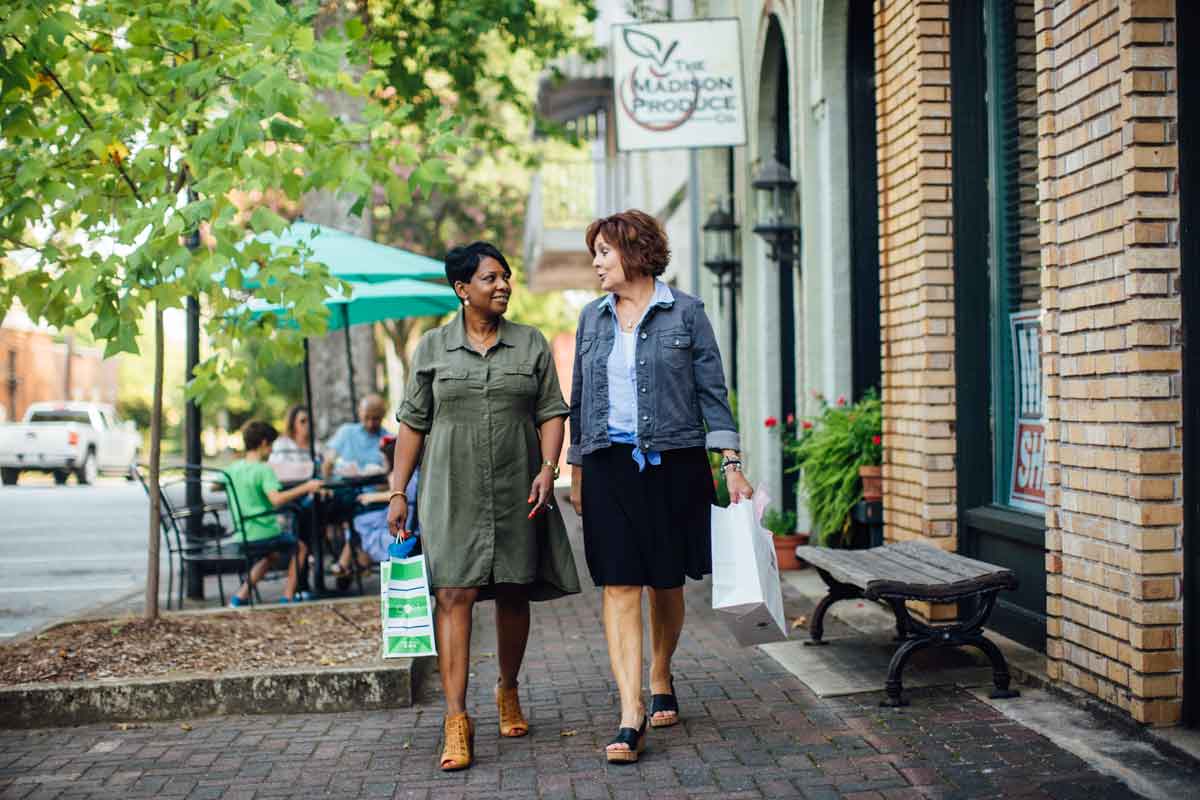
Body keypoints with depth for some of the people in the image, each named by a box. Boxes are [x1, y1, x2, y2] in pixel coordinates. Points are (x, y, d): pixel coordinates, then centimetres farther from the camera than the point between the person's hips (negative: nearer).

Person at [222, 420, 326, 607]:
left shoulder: (232, 469, 4)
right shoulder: (264, 470, -16)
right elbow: (276, 499, -31)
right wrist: (305, 487, -27)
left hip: (240, 538, 7)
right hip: (264, 535, -7)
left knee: (272, 554, 34)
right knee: (299, 547, 20)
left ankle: (241, 596, 23)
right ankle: (288, 597, 14)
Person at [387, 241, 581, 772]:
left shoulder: (532, 345, 8)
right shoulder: (432, 348, 6)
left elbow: (552, 412, 7)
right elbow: (412, 424, 7)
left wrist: (547, 468, -9)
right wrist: (398, 493, 3)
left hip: (516, 491, 2)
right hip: (452, 491, -1)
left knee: (513, 594, 9)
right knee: (454, 594, -11)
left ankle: (508, 692, 31)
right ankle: (456, 719, -13)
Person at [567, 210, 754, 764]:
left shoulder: (684, 313, 0)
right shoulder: (592, 318, 11)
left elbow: (712, 393, 0)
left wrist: (732, 466, -6)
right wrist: (576, 473, 14)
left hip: (674, 463, -2)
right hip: (610, 465, 2)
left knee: (666, 583, 9)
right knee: (619, 588, -7)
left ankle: (660, 681, 33)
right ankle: (631, 717, -10)